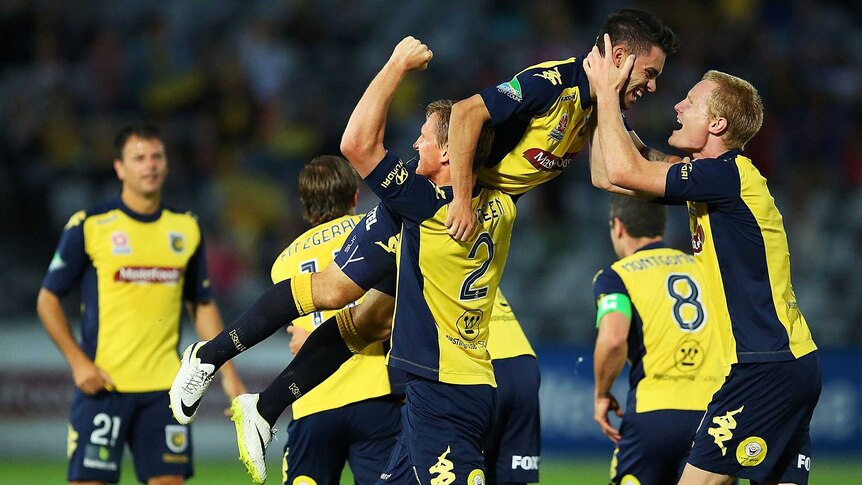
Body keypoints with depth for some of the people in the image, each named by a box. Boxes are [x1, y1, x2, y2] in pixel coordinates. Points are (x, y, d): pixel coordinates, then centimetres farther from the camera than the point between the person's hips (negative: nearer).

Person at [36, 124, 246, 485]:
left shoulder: (186, 228, 10)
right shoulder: (89, 226, -2)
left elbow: (202, 306, 18)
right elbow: (48, 299, 2)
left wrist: (228, 373, 10)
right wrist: (78, 362, -10)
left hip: (164, 387, 4)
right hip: (102, 384, -3)